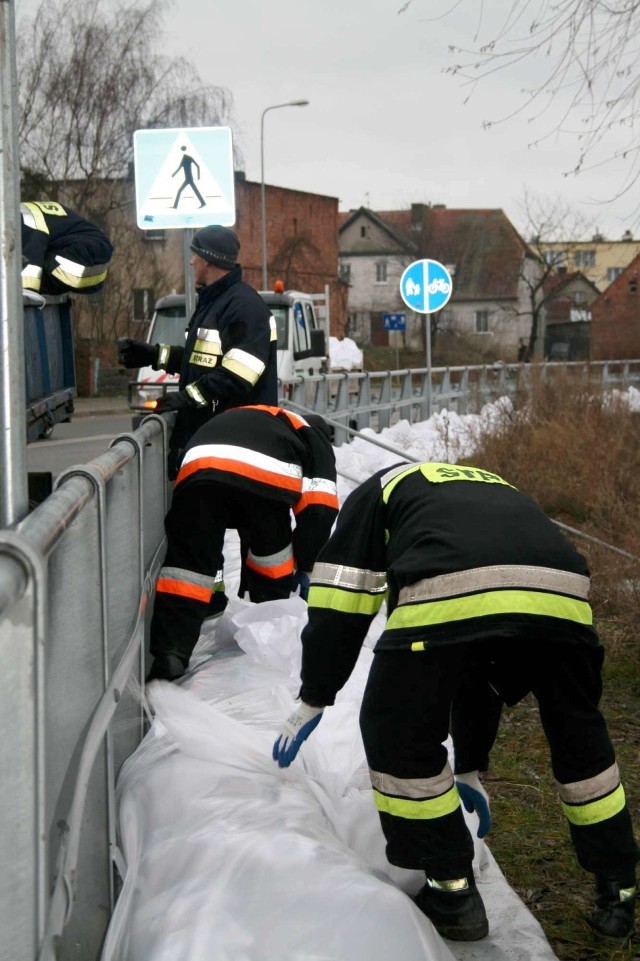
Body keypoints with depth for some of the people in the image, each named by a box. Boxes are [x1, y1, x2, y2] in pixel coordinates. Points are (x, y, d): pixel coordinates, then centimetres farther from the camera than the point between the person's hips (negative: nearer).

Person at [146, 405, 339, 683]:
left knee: (188, 558, 3)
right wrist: (305, 566, 26)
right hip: (264, 475, -2)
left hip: (199, 468, 3)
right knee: (272, 553, 25)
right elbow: (318, 508, 18)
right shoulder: (314, 437, 34)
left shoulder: (233, 418, 47)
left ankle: (168, 656, -10)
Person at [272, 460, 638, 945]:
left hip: (447, 596, -5)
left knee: (399, 732, 18)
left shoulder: (377, 491, 34)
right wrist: (469, 769, 51)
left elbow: (340, 605, 21)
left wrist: (312, 702, 31)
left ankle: (452, 892, 21)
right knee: (579, 736, 28)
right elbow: (480, 669, 46)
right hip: (560, 593, 5)